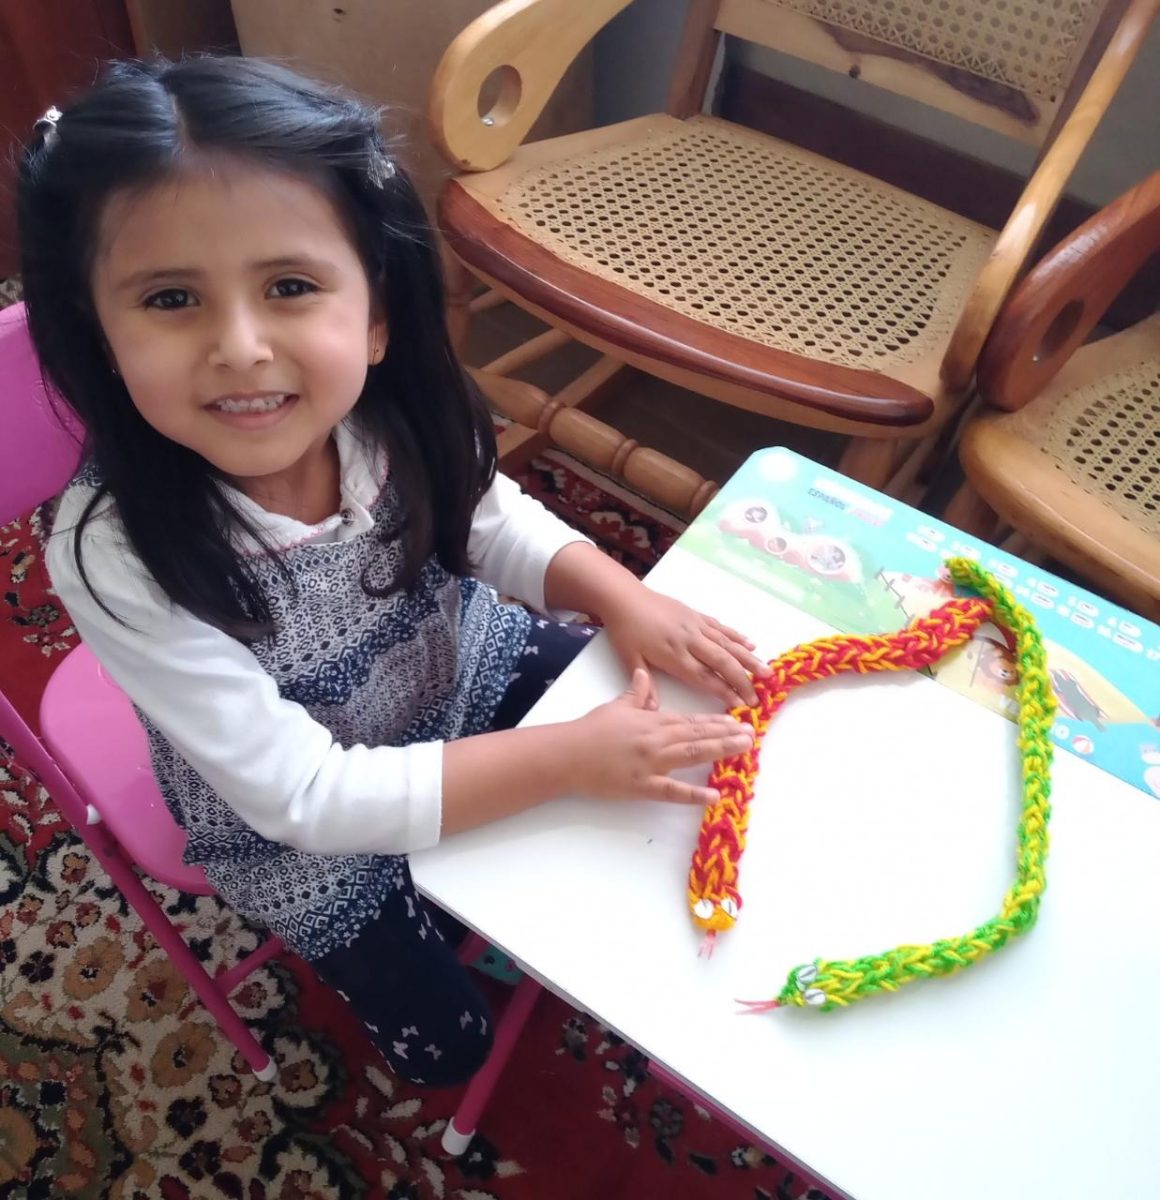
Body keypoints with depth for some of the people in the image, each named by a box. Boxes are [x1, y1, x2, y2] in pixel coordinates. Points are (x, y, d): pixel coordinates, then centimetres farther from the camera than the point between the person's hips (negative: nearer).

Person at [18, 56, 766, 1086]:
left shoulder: (392, 413, -27)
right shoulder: (116, 557, -36)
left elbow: (488, 518, -5)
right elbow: (297, 792, -31)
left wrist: (622, 598, -21)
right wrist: (564, 758, -33)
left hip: (460, 663, 4)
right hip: (298, 825, -3)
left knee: (662, 735, 15)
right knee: (444, 1041, 8)